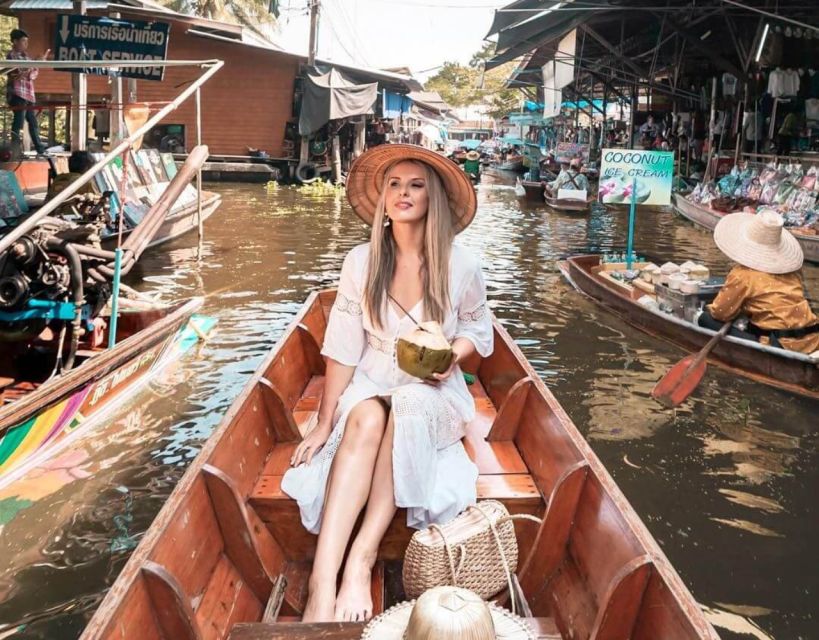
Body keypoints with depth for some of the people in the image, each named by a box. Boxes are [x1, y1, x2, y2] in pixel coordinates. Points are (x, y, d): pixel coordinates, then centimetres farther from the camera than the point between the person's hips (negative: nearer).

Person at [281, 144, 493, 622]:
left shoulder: (462, 266, -5)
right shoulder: (361, 262, -4)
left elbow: (478, 329, 11)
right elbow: (343, 349, -3)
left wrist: (453, 355, -13)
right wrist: (325, 423, -5)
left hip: (434, 394, 0)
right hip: (371, 387, 0)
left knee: (406, 410, -36)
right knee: (366, 420, -35)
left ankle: (363, 556, -35)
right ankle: (323, 583, -44)